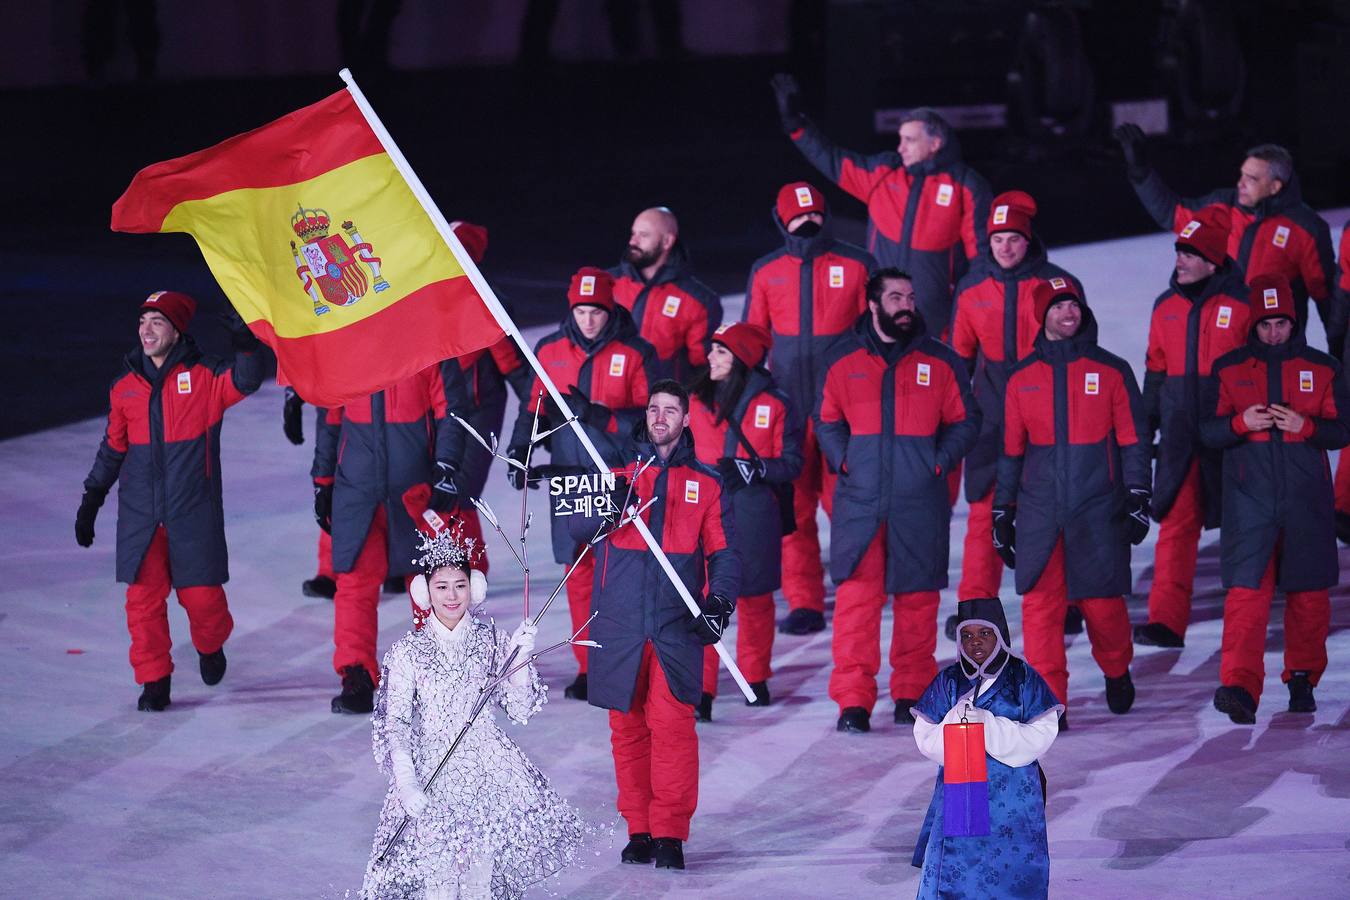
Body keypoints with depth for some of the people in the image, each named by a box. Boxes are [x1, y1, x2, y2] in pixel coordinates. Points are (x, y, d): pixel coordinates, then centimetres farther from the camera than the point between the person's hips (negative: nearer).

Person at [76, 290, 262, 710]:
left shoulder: (203, 375, -2)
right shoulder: (125, 386, 9)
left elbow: (244, 382, -23)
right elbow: (113, 447, 18)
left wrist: (245, 346, -40)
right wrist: (92, 498, 17)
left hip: (194, 511, -3)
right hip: (140, 513, 3)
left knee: (201, 594, 0)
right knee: (144, 596, -4)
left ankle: (210, 647, 32)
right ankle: (153, 681, 7)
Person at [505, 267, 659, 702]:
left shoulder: (636, 354, -2)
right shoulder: (550, 351, 9)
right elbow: (536, 406, 19)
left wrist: (598, 416, -17)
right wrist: (519, 449, 5)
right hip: (570, 476, 3)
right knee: (579, 570, 3)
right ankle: (589, 667, 11)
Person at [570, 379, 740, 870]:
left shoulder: (707, 484, 11)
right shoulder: (617, 473, 12)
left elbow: (724, 553, 11)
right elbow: (578, 526, 1)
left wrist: (720, 601, -7)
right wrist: (610, 507, -21)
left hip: (677, 624, -1)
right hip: (620, 622, 1)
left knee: (672, 723, -11)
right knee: (627, 726, 3)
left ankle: (669, 835, -8)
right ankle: (638, 830, 12)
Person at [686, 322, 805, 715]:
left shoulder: (776, 405, -3)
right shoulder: (696, 401, 8)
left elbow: (791, 464, -4)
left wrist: (750, 469, -18)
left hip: (754, 516, -1)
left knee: (754, 597, 12)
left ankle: (755, 678, 31)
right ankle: (701, 690, -7)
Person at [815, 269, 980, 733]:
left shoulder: (940, 361, 6)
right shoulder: (845, 360, 9)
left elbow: (964, 421, 10)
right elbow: (827, 420, 17)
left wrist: (939, 461, -4)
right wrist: (842, 460, 0)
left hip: (919, 501, 0)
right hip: (859, 499, 0)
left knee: (918, 597, 5)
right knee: (856, 595, -8)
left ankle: (912, 692, 18)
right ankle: (853, 700, -7)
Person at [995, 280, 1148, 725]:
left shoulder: (1112, 371, 4)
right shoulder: (1022, 378, 10)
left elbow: (1132, 440, 4)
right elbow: (1010, 449, 15)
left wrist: (1138, 497, -5)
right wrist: (1002, 512, 14)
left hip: (1098, 508, -2)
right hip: (1040, 510, 2)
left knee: (1102, 602, 1)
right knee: (1040, 603, -7)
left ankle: (1116, 671, 30)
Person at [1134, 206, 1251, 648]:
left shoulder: (1241, 305, -6)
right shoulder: (1167, 307, 9)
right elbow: (1156, 371, 16)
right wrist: (1144, 429, 15)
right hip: (1179, 437, 4)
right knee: (1175, 526, -2)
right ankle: (1166, 620, -4)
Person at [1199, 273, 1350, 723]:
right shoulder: (1229, 370, 7)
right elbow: (1208, 430, 5)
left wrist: (1305, 426, -14)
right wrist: (1242, 423, -15)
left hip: (1307, 499, 1)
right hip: (1249, 497, -1)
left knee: (1309, 593, 7)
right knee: (1246, 591, -12)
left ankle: (1303, 678, 22)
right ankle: (1240, 686, -20)